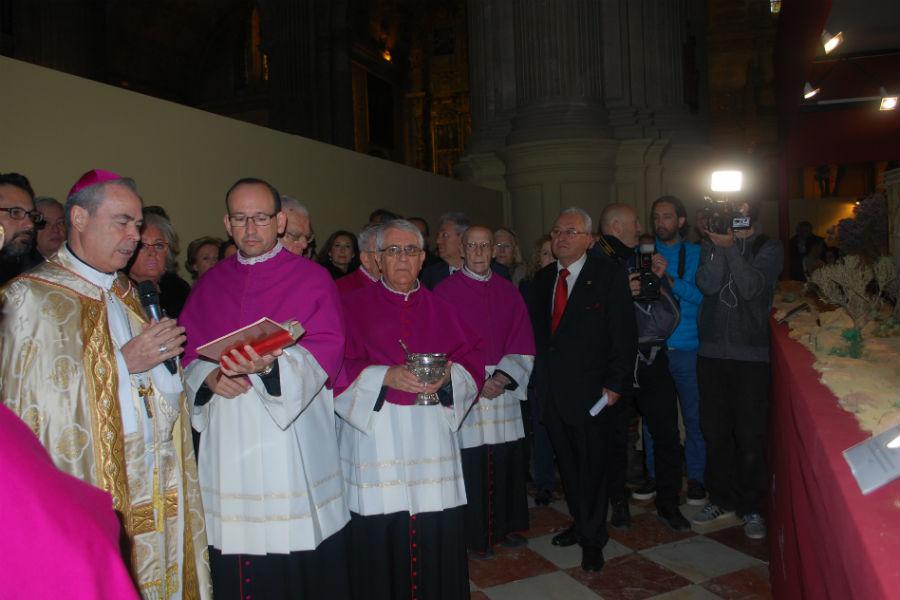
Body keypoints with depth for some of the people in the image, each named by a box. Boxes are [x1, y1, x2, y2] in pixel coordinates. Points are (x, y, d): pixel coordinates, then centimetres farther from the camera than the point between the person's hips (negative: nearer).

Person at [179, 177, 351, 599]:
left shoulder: (313, 279, 1)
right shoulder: (209, 284, 13)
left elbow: (326, 349, -9)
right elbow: (188, 353, 12)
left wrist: (271, 363, -26)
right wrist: (209, 377, -9)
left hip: (292, 443, -3)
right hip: (227, 444, 3)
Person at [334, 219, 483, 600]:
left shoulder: (441, 310, 14)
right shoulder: (354, 306, 4)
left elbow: (472, 360, 9)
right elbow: (338, 368, -4)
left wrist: (449, 375, -11)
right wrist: (385, 376, -17)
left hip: (433, 437, 3)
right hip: (375, 436, -2)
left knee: (438, 538, 4)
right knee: (381, 539, 1)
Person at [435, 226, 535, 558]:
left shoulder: (508, 291, 10)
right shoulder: (446, 291, -2)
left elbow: (522, 341, 7)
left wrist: (503, 377, -7)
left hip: (504, 388, 4)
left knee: (508, 461, 7)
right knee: (473, 464, -1)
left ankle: (506, 526, 26)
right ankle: (477, 536, 16)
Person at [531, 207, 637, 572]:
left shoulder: (608, 275, -6)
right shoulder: (543, 278, 10)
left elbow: (624, 333, -9)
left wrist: (615, 384, -13)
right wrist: (539, 377, 7)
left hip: (590, 391, -5)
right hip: (551, 389, 5)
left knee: (592, 464, 6)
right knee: (567, 463, 16)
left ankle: (592, 538, 22)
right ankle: (580, 522, 35)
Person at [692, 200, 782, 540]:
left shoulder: (769, 249, 3)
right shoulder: (711, 246, 10)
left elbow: (750, 287, -13)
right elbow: (707, 285, -7)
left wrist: (731, 246, -14)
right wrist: (719, 246, -13)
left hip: (751, 355, -3)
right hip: (712, 351, 3)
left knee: (750, 436, 0)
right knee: (714, 432, 9)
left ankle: (751, 508, 14)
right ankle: (721, 498, 24)